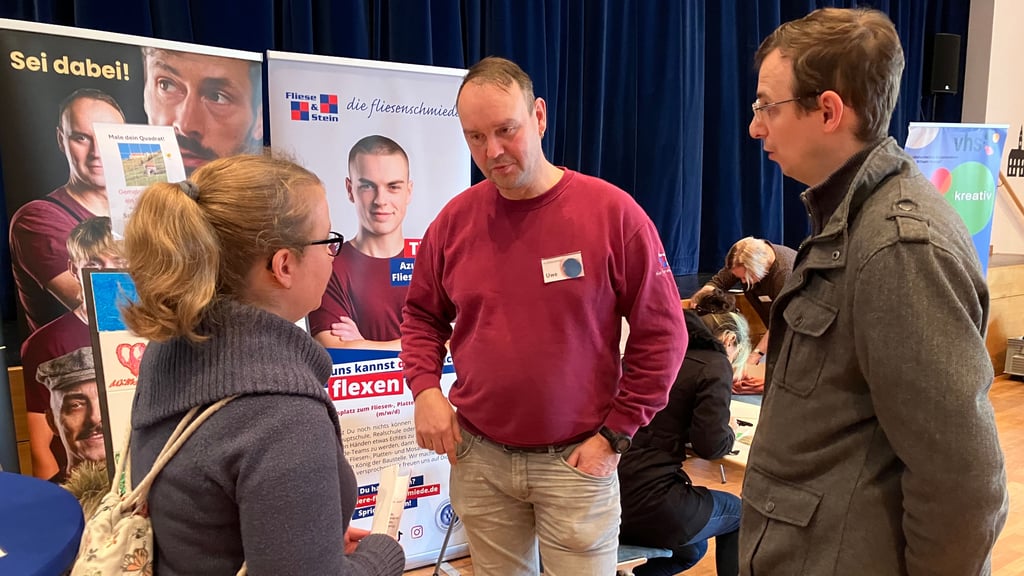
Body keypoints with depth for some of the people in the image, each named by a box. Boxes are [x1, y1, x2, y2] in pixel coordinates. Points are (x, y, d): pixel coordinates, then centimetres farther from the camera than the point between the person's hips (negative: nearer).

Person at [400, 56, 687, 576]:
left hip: (576, 460, -3)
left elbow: (661, 333, -6)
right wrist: (425, 388, -4)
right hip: (478, 457, 3)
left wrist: (617, 433, -6)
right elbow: (422, 315, 12)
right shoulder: (454, 219, -1)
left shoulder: (612, 212, -11)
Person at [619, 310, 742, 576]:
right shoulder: (714, 365, -5)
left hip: (607, 494, 7)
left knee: (691, 549, 33)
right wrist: (730, 431, 11)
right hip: (649, 504, -7)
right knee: (738, 512, 25)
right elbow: (711, 445, -10)